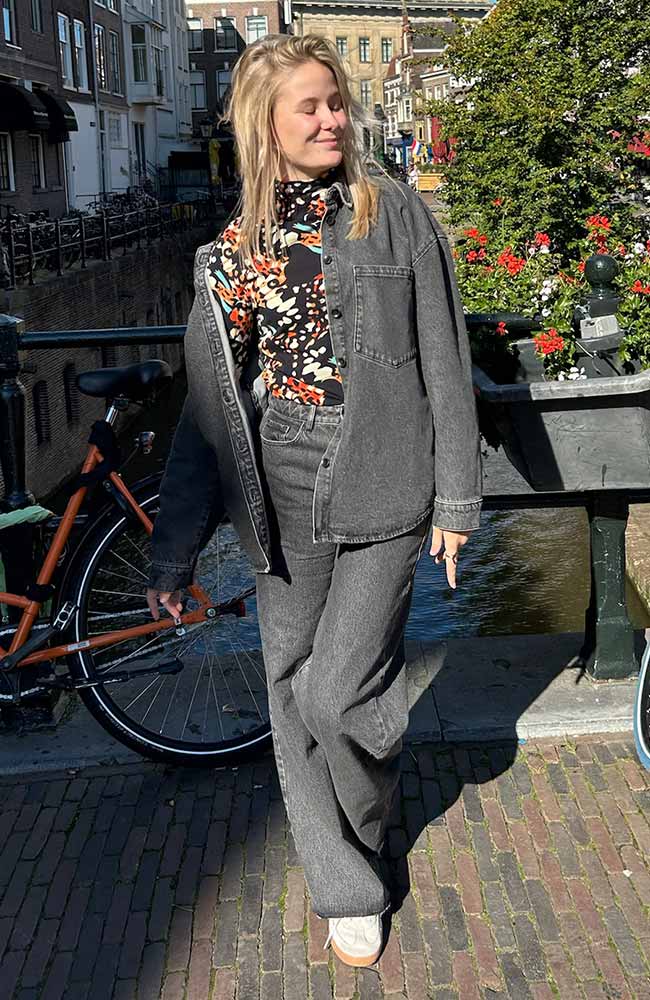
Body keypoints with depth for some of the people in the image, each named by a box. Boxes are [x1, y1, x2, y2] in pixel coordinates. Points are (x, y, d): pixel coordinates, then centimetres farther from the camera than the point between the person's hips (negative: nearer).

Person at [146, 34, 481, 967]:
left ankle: (365, 834, 29)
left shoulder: (395, 213, 0)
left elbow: (445, 363, 0)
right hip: (284, 501, 4)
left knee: (337, 696, -7)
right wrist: (175, 546, 6)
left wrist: (457, 499, -3)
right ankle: (348, 891, 29)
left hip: (380, 490, -3)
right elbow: (207, 404, 8)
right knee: (293, 696, 8)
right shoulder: (235, 250, 7)